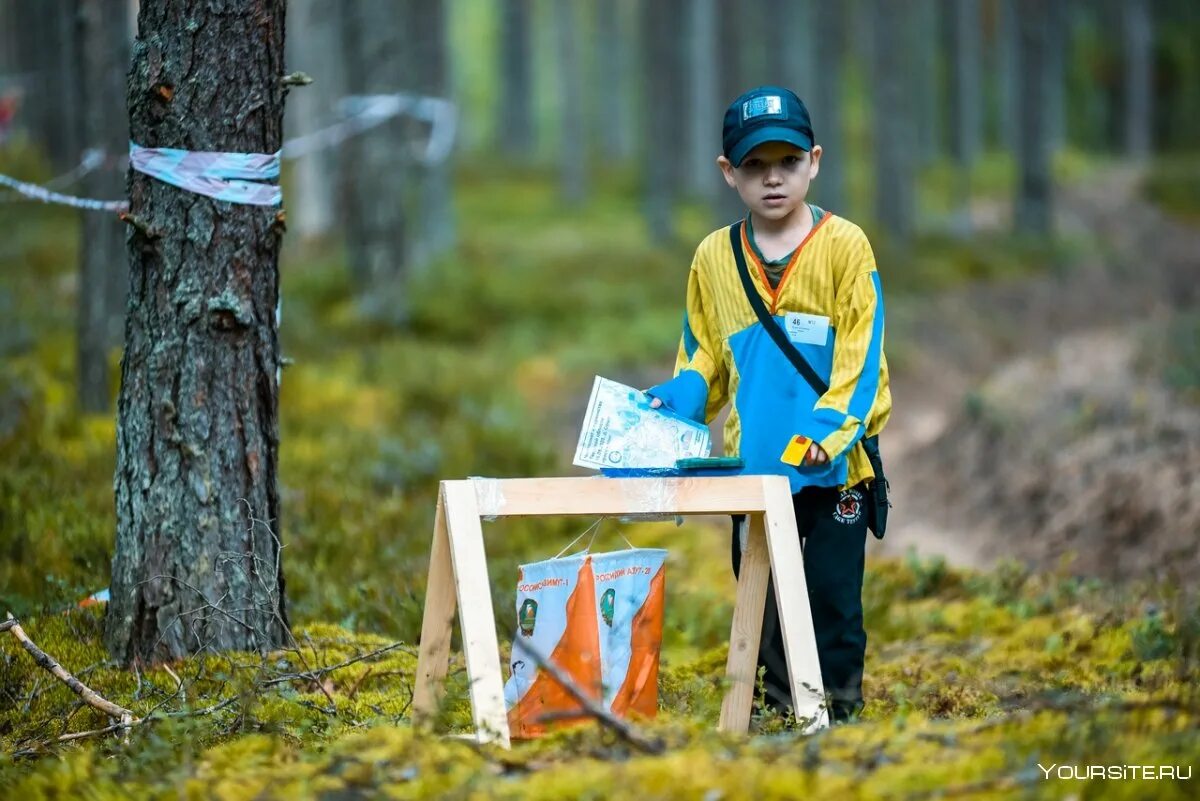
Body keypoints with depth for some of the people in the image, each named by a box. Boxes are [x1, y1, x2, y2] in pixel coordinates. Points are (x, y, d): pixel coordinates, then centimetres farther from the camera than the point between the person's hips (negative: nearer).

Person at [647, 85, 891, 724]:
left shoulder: (844, 246, -4)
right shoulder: (713, 257, 6)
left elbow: (861, 357, -9)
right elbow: (704, 356, 14)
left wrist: (831, 431, -20)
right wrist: (676, 400, -5)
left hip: (833, 467, -3)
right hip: (752, 467, 3)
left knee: (832, 596, 2)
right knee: (762, 600, 8)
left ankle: (838, 712, 11)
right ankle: (777, 714, 18)